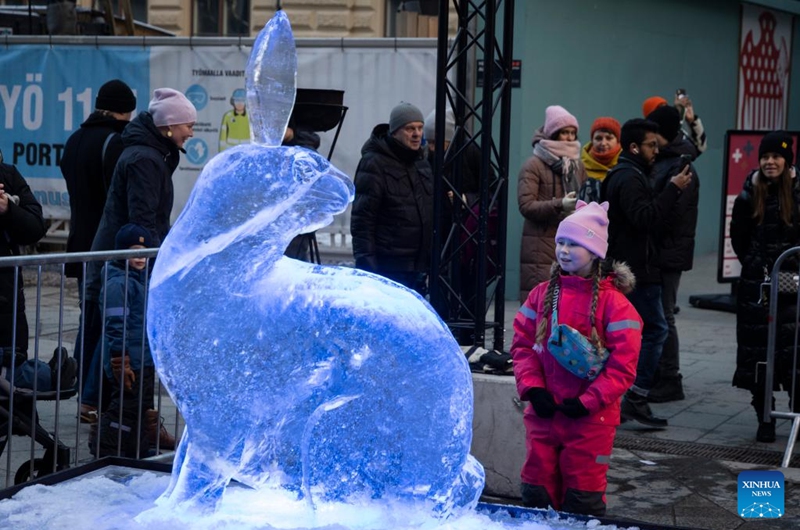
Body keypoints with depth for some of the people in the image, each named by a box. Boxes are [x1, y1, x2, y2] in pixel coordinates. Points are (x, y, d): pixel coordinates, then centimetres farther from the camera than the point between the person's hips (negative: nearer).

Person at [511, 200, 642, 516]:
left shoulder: (612, 301, -10)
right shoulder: (542, 294, 4)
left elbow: (623, 364, -12)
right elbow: (523, 345, 6)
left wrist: (588, 401, -16)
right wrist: (531, 388, -8)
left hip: (590, 418, -4)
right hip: (543, 413, 4)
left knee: (583, 496, 5)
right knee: (536, 491, 11)